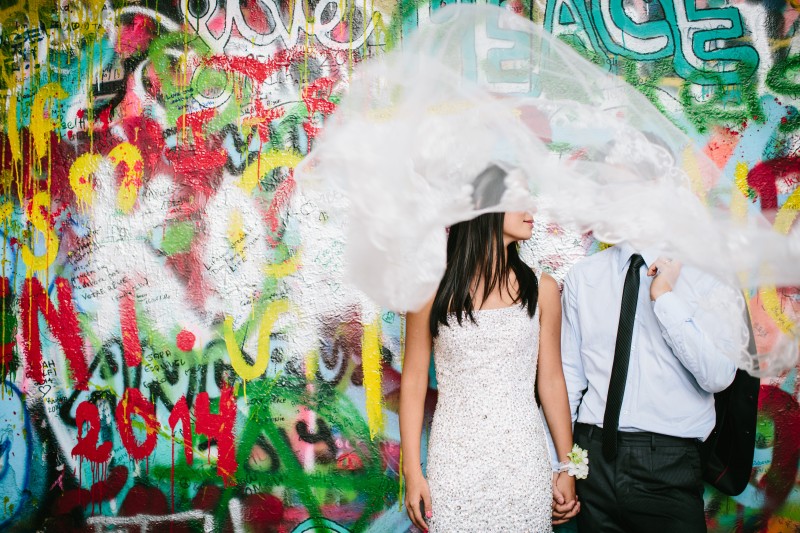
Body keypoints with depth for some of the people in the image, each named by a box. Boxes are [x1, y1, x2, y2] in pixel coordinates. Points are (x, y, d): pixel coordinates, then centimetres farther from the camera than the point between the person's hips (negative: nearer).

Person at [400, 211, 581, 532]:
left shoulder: (541, 289, 2)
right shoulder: (433, 288, -2)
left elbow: (551, 382, 6)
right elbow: (413, 381, 1)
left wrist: (567, 467, 8)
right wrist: (412, 472, -2)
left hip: (522, 461, 1)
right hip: (454, 465, -1)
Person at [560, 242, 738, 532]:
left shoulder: (707, 275, -3)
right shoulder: (582, 276, 3)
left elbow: (718, 376, -13)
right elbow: (569, 372, 4)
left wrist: (665, 296, -17)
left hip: (670, 463, -1)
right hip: (594, 455, 2)